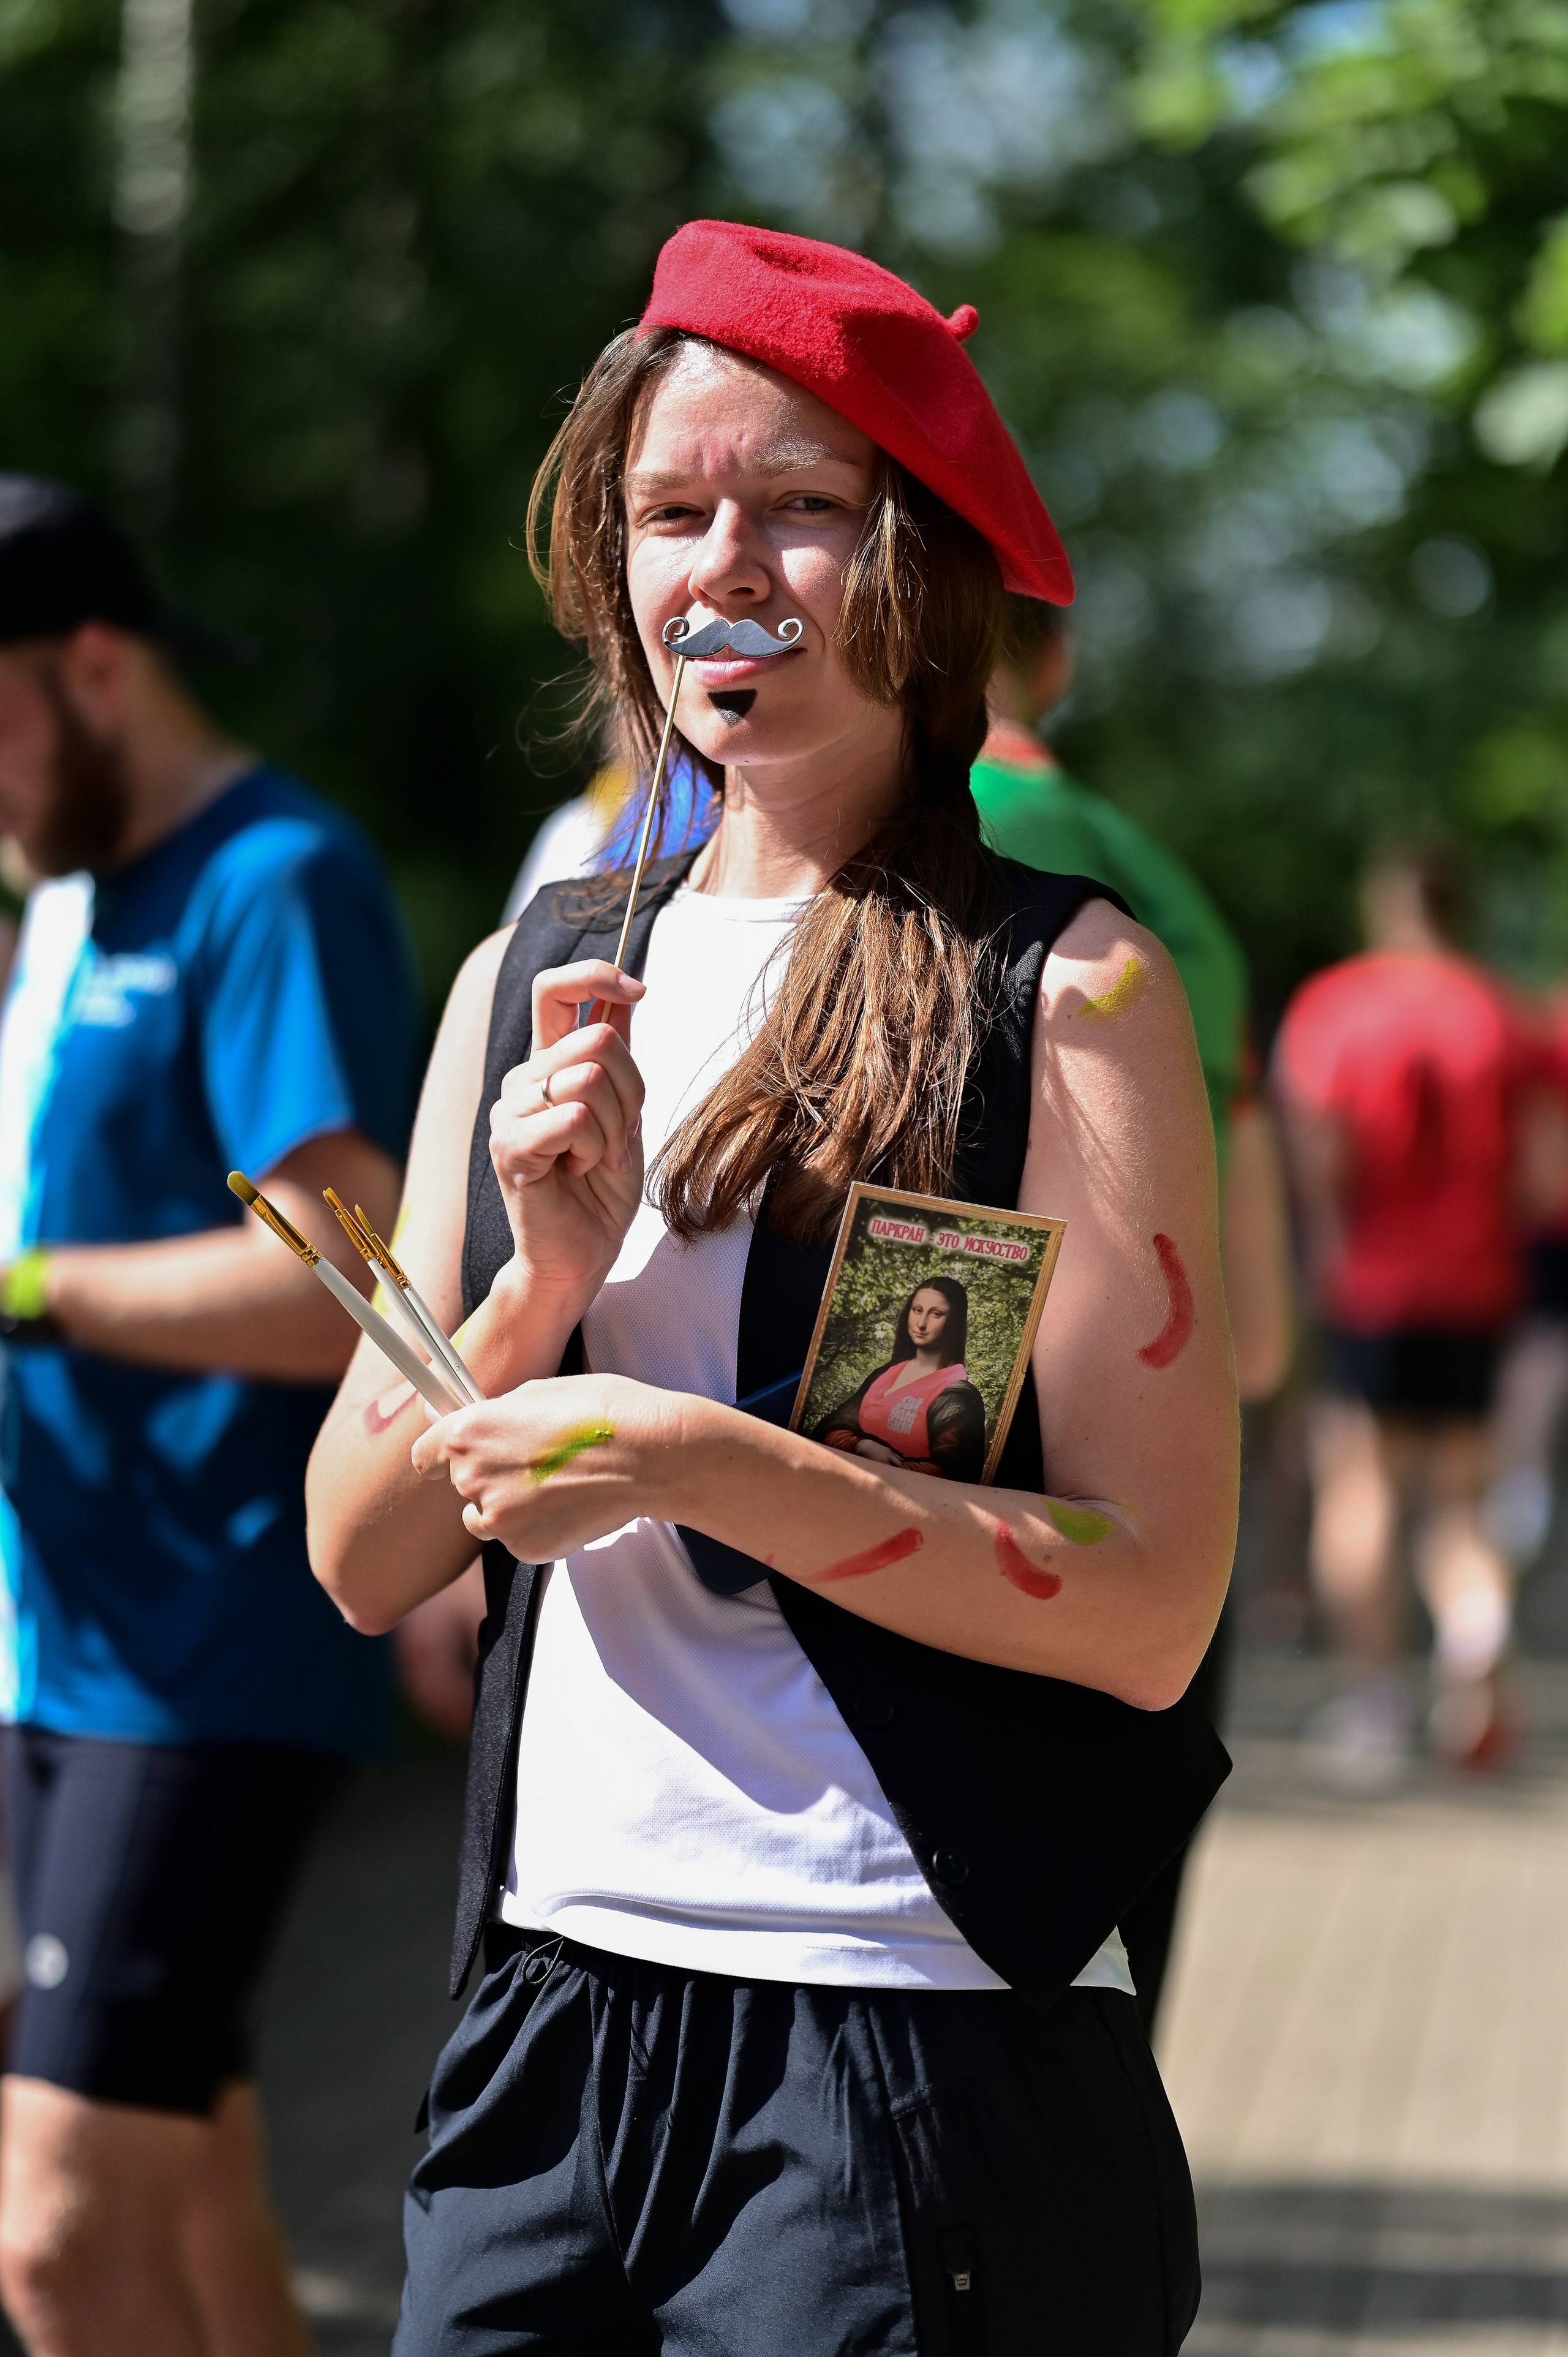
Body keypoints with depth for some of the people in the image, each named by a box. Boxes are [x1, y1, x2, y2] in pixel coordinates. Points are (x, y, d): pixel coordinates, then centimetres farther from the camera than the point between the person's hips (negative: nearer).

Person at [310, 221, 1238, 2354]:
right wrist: (543, 1281, -9)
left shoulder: (1064, 990, -6)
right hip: (555, 2011, 5)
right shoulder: (530, 983, 10)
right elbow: (362, 1560, 7)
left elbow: (1150, 1606, -12)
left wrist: (702, 1462, -19)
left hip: (930, 2063, -4)